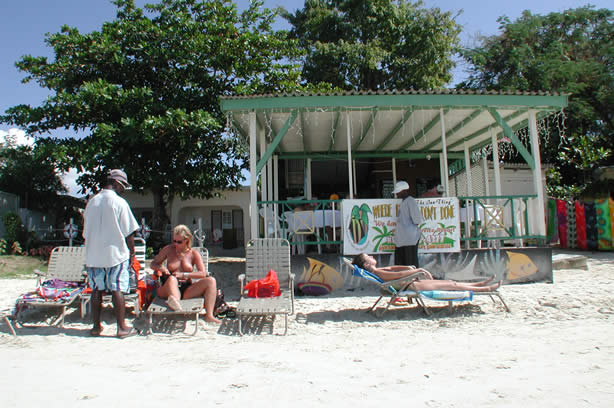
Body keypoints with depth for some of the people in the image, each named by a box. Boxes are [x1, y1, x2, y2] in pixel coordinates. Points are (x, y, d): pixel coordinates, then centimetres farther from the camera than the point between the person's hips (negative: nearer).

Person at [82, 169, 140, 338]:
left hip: (94, 255, 5)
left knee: (96, 290, 10)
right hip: (115, 253, -5)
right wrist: (132, 252, 1)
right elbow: (129, 232, -9)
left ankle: (96, 326, 18)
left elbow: (86, 232, 15)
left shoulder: (91, 202, 9)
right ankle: (122, 327, 4)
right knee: (117, 290, -1)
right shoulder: (119, 202, -9)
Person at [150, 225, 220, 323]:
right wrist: (161, 268, -9)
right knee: (172, 278, -36)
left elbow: (203, 273, -3)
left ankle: (209, 315, -35)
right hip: (169, 289, -1)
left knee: (211, 281, -22)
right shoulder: (169, 249, 9)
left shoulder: (194, 253, 7)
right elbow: (153, 264, 15)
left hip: (187, 290, 1)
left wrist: (183, 275, -13)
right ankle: (175, 302, -67)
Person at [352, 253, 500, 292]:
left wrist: (409, 267, -1)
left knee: (449, 282, 16)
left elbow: (393, 268, 13)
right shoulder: (378, 273, -23)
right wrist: (418, 270, -23)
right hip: (412, 286, -10)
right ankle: (485, 289, 16)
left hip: (411, 283, 10)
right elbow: (400, 274, -29)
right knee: (452, 285, 1)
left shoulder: (375, 270, 7)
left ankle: (480, 284, 30)